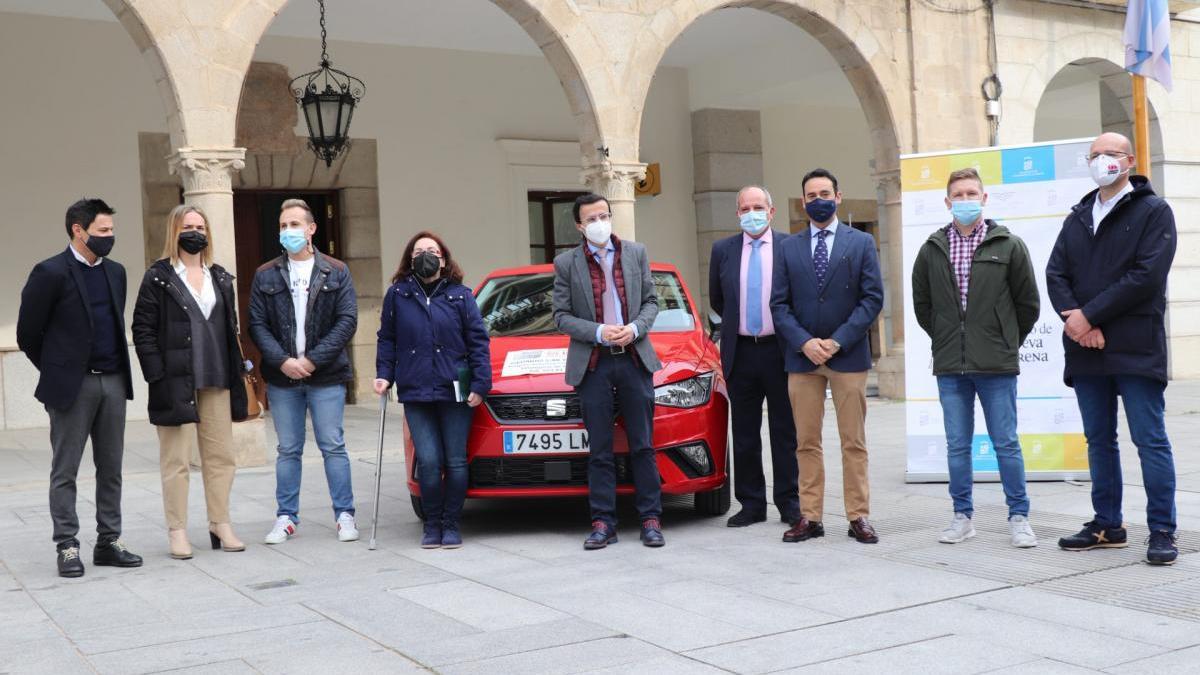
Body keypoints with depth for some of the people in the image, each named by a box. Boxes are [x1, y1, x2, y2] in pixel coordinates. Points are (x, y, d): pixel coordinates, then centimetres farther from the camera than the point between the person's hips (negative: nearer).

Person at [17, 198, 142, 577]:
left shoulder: (115, 272, 10)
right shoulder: (51, 273, -9)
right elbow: (28, 333, -4)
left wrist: (118, 368, 14)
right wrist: (56, 371, 5)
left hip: (113, 382, 6)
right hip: (72, 386, -6)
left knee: (111, 468, 9)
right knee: (65, 471, 3)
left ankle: (109, 542, 17)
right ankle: (67, 547, 8)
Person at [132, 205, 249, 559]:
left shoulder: (220, 278, 14)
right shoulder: (158, 278, -1)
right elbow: (143, 331, -5)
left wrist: (236, 371, 9)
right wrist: (158, 378, -13)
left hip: (216, 382, 5)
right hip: (176, 382, -5)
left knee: (221, 456, 7)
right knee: (176, 460, 1)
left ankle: (221, 525, 17)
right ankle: (177, 531, 7)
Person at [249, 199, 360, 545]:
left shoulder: (336, 272, 3)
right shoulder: (265, 275, 8)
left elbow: (347, 320, -4)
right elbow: (257, 325, 3)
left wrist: (313, 360, -12)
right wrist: (283, 361, -12)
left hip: (326, 376, -2)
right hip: (281, 377, 2)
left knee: (333, 447, 1)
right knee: (288, 450, 8)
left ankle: (344, 515, 8)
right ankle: (286, 517, 15)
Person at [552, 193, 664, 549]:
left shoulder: (636, 253, 7)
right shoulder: (566, 263, 1)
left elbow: (651, 301, 10)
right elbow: (561, 316, 0)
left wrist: (635, 328, -9)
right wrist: (598, 332, -14)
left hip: (634, 359, 1)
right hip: (592, 364, -1)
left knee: (643, 446, 5)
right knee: (599, 451, 3)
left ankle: (651, 519, 11)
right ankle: (603, 523, 9)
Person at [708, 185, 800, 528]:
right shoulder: (723, 250, 6)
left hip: (781, 350, -2)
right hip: (741, 352, 2)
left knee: (785, 432, 5)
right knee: (744, 434, 7)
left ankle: (789, 503, 13)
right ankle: (751, 504, 16)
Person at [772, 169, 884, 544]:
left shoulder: (861, 243, 5)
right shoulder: (788, 248, 10)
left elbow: (872, 298, -2)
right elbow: (779, 304, 5)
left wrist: (837, 342, -11)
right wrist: (805, 343, -10)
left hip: (848, 355, -2)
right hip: (801, 357, 2)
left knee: (854, 442, 2)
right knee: (806, 442, 4)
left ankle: (858, 517, 7)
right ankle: (810, 517, 10)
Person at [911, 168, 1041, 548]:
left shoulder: (1008, 245, 0)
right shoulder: (932, 249, 6)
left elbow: (1028, 303, 6)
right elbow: (922, 305, 16)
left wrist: (1005, 343, 8)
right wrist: (947, 342, 12)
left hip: (997, 366, -2)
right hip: (950, 367, 3)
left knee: (1006, 444, 2)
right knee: (957, 445, 8)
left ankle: (1019, 517, 12)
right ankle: (962, 516, 18)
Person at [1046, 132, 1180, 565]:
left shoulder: (1154, 212, 0)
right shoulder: (1078, 218, 17)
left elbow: (1146, 277, -12)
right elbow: (1055, 273, 7)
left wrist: (1088, 315, -14)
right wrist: (1074, 318, -11)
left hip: (1136, 348, -6)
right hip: (1085, 349, 6)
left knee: (1150, 440, -4)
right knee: (1098, 440, 11)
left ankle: (1162, 531, 2)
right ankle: (1107, 526, 19)